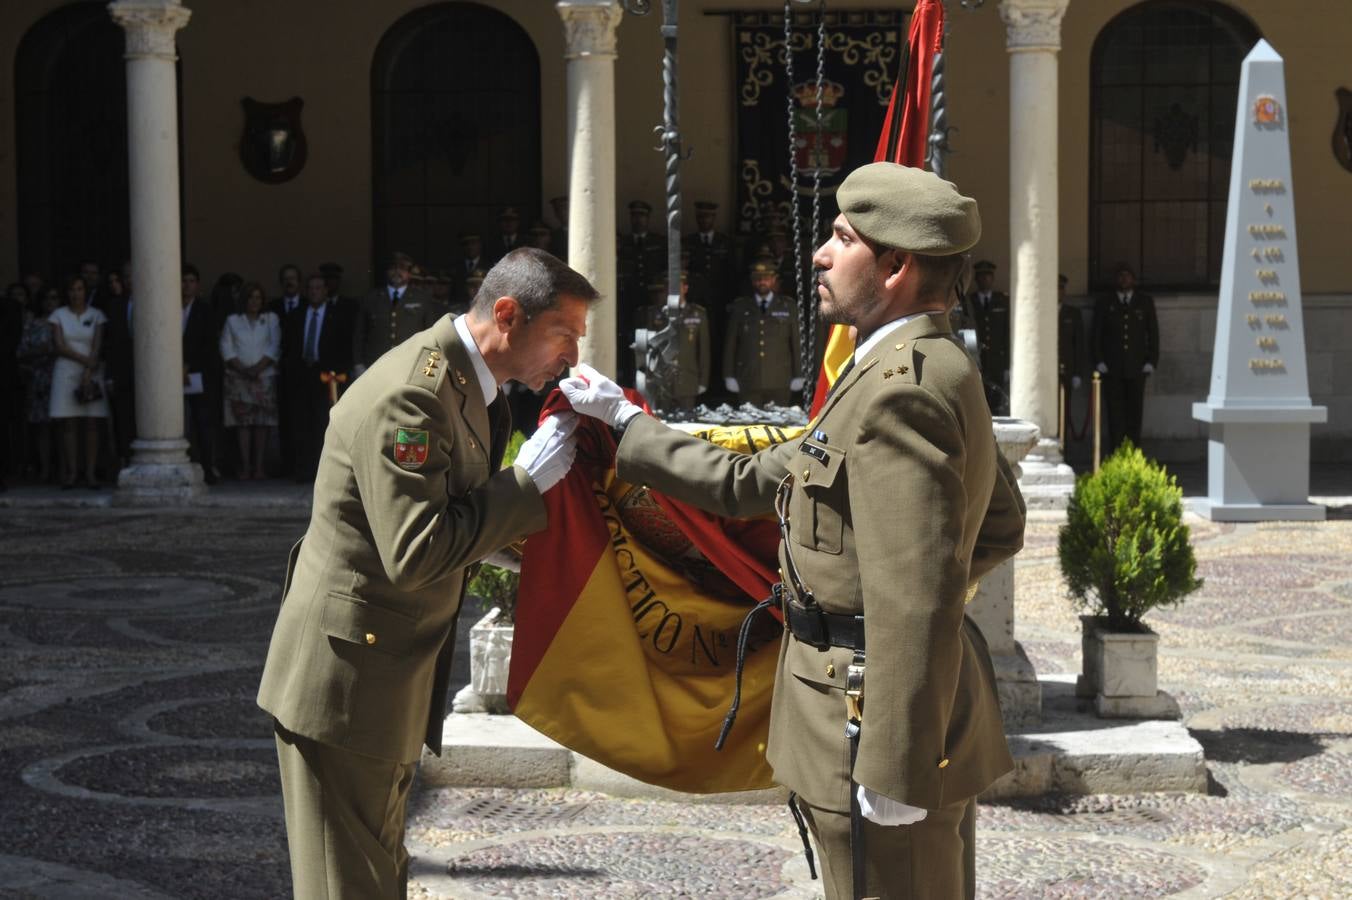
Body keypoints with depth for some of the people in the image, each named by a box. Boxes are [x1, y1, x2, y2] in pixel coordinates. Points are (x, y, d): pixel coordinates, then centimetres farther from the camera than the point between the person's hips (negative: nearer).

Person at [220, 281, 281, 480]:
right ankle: (245, 466, -6)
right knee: (242, 420, -6)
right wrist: (244, 370, -9)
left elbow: (274, 348, 3)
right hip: (238, 377, 0)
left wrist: (257, 369, -9)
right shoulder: (233, 320, 10)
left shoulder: (271, 319, 11)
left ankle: (259, 466, -3)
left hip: (264, 376, 0)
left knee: (263, 422, -3)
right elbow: (226, 350, 4)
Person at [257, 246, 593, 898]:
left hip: (389, 674, 10)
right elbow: (416, 554, -28)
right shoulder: (410, 395, -23)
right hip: (345, 684, -10)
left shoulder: (463, 383, 9)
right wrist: (528, 482, -21)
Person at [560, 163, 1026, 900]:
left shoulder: (898, 390, -22)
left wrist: (895, 774, -25)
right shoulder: (939, 373, 12)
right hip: (935, 733, 11)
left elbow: (915, 606, -27)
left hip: (877, 734, -11)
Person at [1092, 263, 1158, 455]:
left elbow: (1153, 333, 11)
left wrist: (1151, 362, 2)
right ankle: (1115, 452, -3)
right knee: (1115, 413, -4)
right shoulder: (1104, 303, 10)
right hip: (1111, 368, 0)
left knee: (1135, 412, -2)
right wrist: (1099, 362, -1)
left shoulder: (1145, 302, 12)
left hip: (1137, 367, 0)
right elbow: (1096, 335, 9)